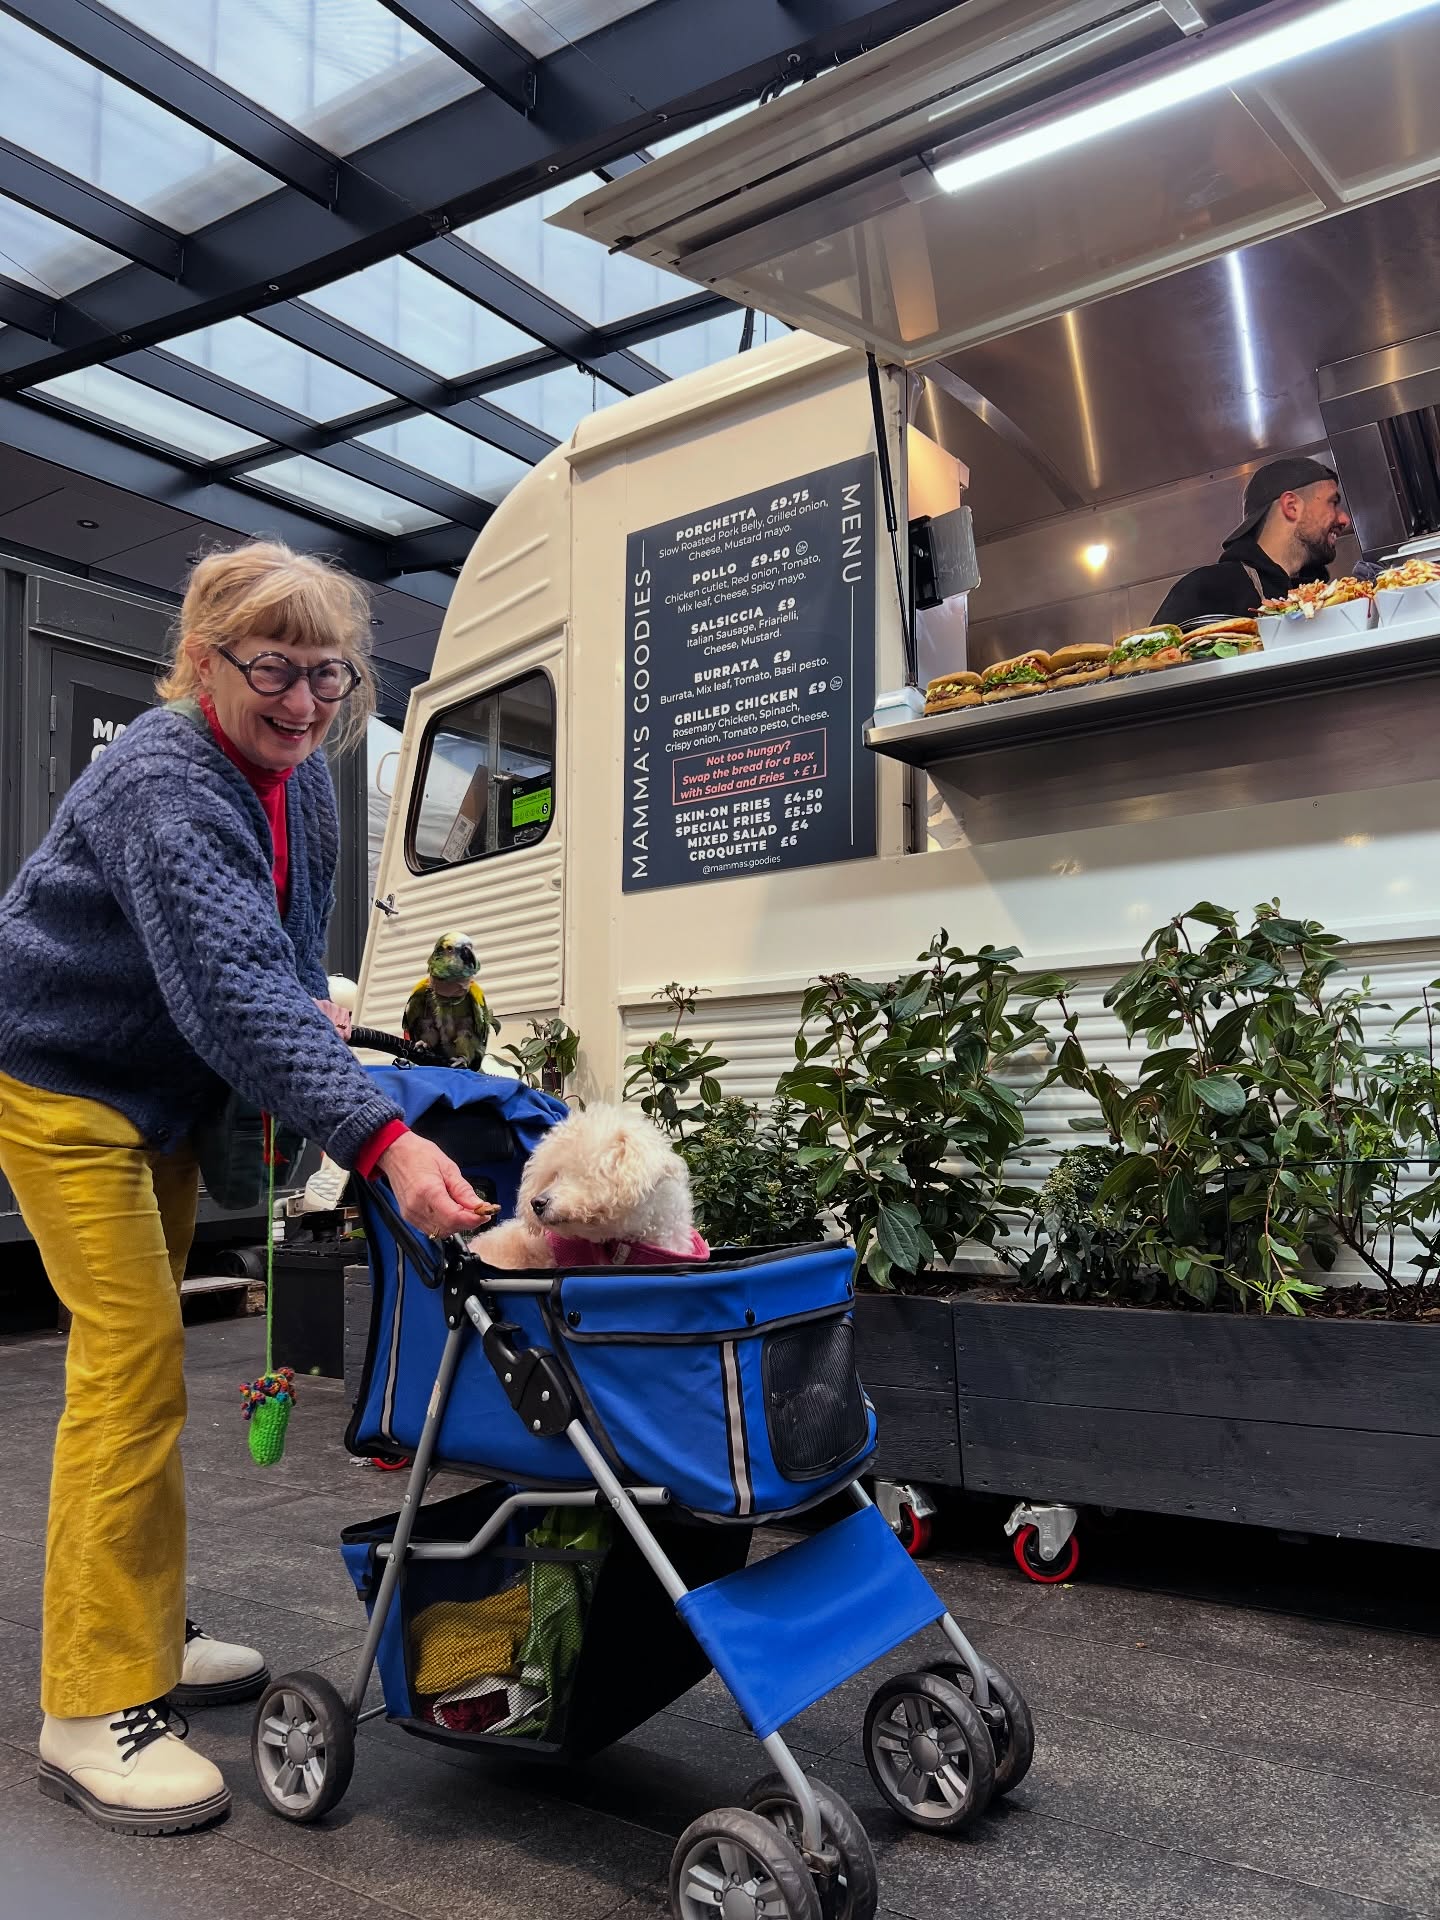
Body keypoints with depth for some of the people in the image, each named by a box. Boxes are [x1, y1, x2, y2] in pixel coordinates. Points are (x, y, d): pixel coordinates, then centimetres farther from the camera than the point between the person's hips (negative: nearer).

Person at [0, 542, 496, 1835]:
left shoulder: (298, 775, -2)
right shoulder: (160, 786, -30)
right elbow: (234, 986, -44)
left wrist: (310, 1009, -4)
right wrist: (383, 1140, -53)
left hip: (161, 1090, 8)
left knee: (141, 1348, 14)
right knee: (133, 1356, -12)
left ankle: (143, 1638, 28)